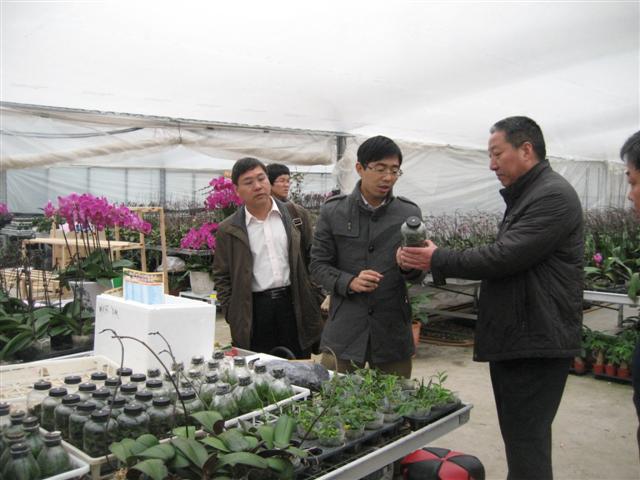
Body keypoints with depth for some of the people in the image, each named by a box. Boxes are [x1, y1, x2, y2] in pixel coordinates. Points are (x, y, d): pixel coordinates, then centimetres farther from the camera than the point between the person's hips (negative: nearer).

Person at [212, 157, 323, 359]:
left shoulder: (294, 215, 6)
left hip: (295, 305, 1)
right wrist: (233, 316, -2)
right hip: (253, 313, -1)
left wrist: (316, 296, 4)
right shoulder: (228, 230, 2)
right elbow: (222, 277, 5)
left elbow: (312, 257, 9)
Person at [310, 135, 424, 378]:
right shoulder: (333, 211, 0)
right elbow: (318, 265, 1)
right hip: (344, 329, -1)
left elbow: (418, 276, 5)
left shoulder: (409, 213, 2)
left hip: (393, 331, 2)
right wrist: (349, 282, -17)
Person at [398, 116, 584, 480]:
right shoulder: (525, 196, 18)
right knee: (521, 437, 18)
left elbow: (503, 257, -22)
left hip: (537, 342, -10)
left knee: (526, 441, -4)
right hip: (517, 341, 10)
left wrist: (438, 260, -13)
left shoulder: (554, 195, -15)